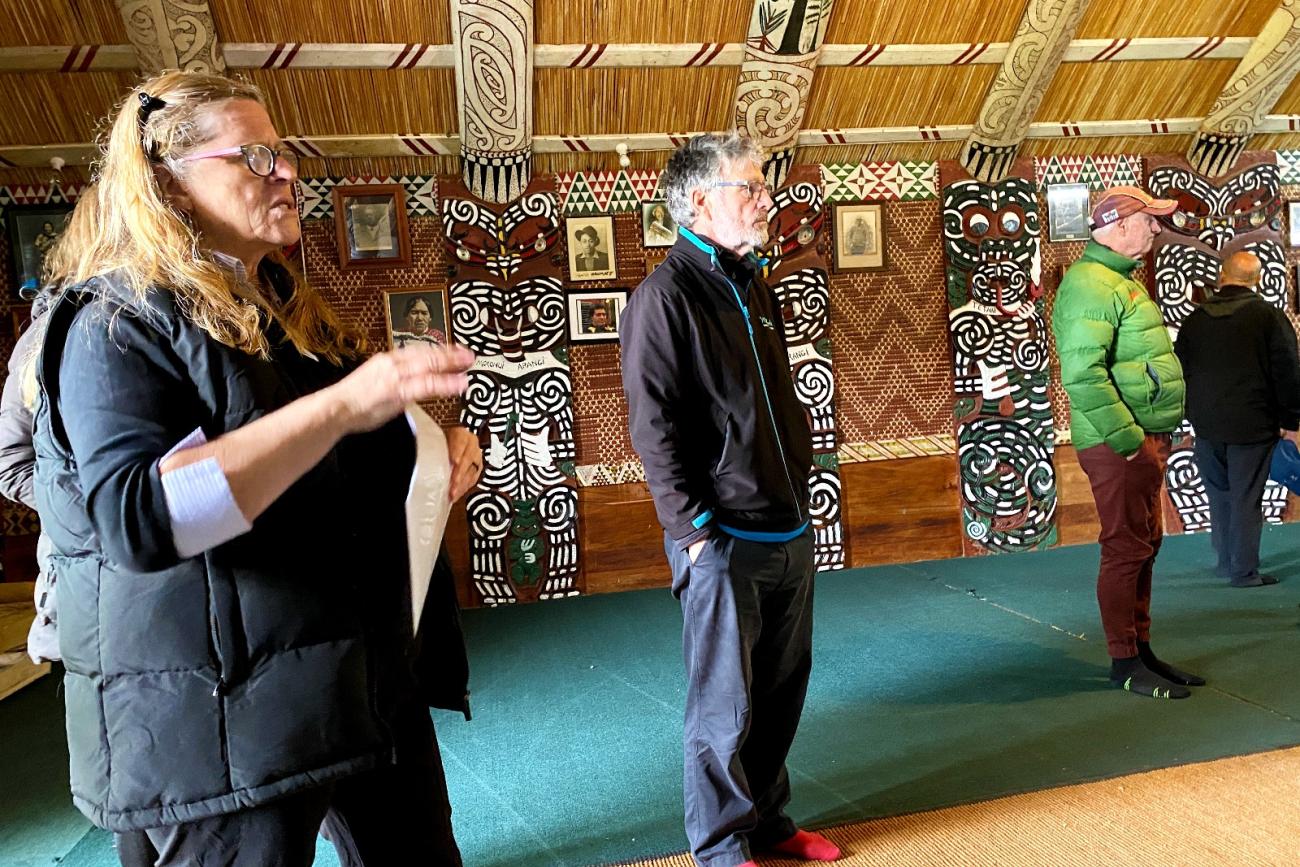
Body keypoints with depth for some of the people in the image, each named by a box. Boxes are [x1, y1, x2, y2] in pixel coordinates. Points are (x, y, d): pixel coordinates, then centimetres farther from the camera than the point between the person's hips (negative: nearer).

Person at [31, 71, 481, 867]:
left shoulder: (288, 305, 12)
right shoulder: (117, 322, -10)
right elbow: (137, 516, -25)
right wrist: (341, 404, -34)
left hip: (371, 674, 7)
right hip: (215, 714, -7)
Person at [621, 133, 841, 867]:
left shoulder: (756, 288, 13)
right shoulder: (665, 296, -11)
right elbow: (654, 429, -15)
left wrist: (803, 482, 15)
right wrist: (697, 528, -16)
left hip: (791, 532, 8)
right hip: (726, 541, -8)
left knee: (782, 689, 18)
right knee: (726, 706, 5)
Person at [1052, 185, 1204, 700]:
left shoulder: (1119, 280, 18)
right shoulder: (1091, 285, -16)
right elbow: (1082, 375, -26)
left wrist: (1154, 435, 18)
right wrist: (1128, 439, -22)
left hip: (1145, 438, 10)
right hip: (1119, 444, -10)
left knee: (1144, 546, 15)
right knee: (1125, 549, -3)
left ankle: (1141, 648, 27)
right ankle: (1125, 663, 9)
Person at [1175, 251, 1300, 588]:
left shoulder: (1196, 318, 4)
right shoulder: (1269, 316, -7)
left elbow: (1180, 370, 10)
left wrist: (1191, 415, 20)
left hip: (1207, 424, 4)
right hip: (1252, 423, -3)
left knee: (1219, 493, 15)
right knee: (1246, 497, 2)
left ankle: (1226, 561, 23)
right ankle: (1245, 571, 6)